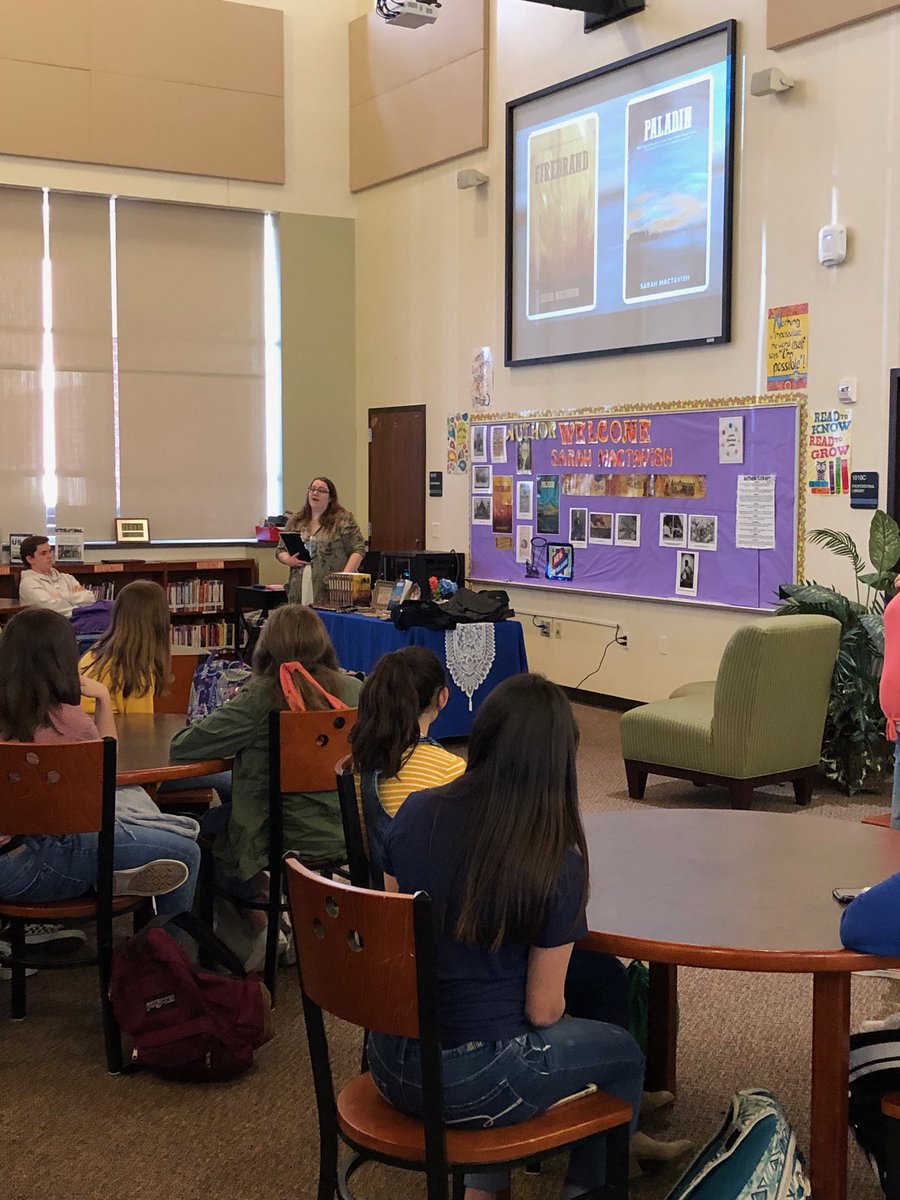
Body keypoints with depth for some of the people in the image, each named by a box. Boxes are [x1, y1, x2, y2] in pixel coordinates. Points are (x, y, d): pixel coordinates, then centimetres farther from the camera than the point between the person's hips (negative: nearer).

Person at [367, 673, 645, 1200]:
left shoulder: (417, 812, -7)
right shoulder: (557, 861, -18)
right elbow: (543, 1009, -12)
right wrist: (563, 1011, 11)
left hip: (390, 1061, 5)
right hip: (468, 1081, -5)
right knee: (624, 1054, 22)